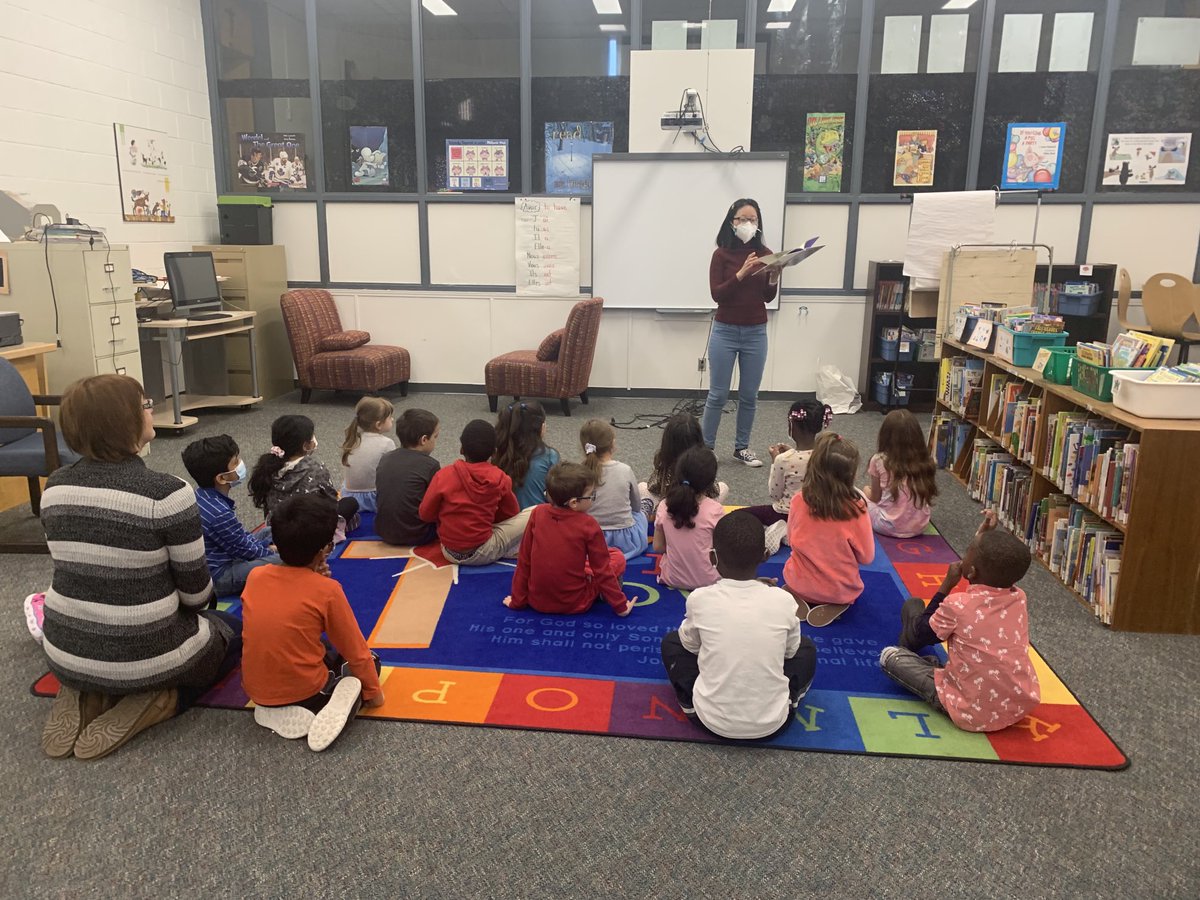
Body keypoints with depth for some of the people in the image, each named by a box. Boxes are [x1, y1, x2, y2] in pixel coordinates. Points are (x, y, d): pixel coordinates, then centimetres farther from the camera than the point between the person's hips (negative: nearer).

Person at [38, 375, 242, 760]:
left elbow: (77, 568, 9)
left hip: (66, 655, 6)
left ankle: (87, 695, 11)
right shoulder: (167, 493, -23)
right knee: (236, 630, 25)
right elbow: (195, 591, -13)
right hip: (144, 656, -5)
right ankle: (157, 699, 0)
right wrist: (188, 607, 12)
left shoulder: (55, 486, -4)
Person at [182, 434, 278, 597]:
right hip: (217, 577, -10)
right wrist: (270, 551, 2)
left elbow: (238, 533, 11)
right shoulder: (220, 514, -31)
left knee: (269, 532, 21)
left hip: (218, 559, 10)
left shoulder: (203, 495, -2)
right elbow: (245, 550, -16)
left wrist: (265, 546, 9)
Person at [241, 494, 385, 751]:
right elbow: (356, 651, -7)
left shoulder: (255, 576, -4)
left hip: (255, 690, 6)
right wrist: (372, 691, 7)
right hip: (305, 690, -5)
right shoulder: (327, 590, -17)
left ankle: (273, 709, 8)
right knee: (369, 661, 20)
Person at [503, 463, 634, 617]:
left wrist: (517, 600, 8)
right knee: (617, 556, 12)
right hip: (575, 605, -3)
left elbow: (524, 561, -2)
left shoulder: (537, 513, -8)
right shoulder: (588, 525, -17)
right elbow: (602, 570, -9)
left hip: (537, 601, 3)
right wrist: (620, 606, 2)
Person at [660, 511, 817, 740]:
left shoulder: (700, 599, -15)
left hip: (714, 721, -1)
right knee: (806, 648, 25)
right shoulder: (783, 600, -12)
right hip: (772, 723, 1)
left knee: (671, 641, 21)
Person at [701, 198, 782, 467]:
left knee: (749, 395, 8)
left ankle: (742, 447, 21)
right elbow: (717, 294, -12)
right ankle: (706, 447, 12)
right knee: (718, 395, 1)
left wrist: (773, 278, -16)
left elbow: (768, 297, 4)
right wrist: (741, 273, -24)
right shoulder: (721, 254, -5)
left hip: (756, 333, 3)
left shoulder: (765, 254, 4)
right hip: (725, 332, -3)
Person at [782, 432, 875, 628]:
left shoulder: (799, 501, -15)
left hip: (800, 584, 2)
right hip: (841, 591, -2)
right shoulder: (856, 509, -23)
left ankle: (796, 600, 4)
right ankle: (834, 606, 2)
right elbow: (866, 557, -11)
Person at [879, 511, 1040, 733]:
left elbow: (923, 635, 0)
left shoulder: (957, 605, -22)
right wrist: (985, 536, 17)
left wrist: (947, 585, -1)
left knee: (890, 656, 0)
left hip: (973, 715, -5)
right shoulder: (1019, 598, -7)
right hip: (1022, 706, 6)